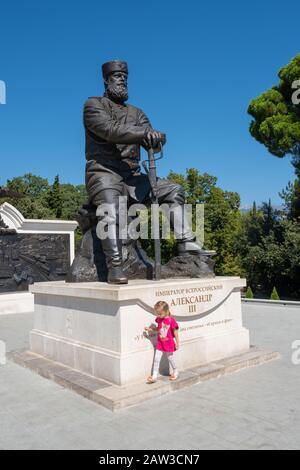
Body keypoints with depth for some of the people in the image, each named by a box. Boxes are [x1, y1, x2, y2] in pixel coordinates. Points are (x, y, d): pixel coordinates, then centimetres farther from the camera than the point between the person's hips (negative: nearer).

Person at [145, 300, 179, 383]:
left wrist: (177, 343, -9)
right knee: (156, 359, 2)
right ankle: (154, 376, 10)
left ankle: (175, 372, 40)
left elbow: (175, 332, -13)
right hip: (160, 343, 4)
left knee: (170, 358, 15)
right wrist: (150, 329, -1)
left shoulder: (171, 320, -22)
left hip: (169, 344, -4)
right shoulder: (159, 319, -5)